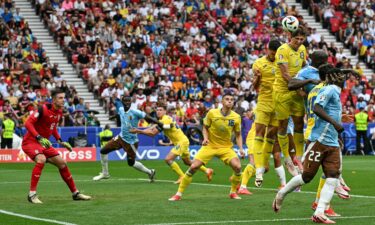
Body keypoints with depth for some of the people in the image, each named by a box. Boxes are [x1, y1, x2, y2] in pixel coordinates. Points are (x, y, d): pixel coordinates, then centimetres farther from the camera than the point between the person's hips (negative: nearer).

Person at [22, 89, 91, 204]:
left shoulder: (59, 112, 4)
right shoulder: (43, 109, -21)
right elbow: (28, 123, -25)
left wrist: (60, 141, 12)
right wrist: (39, 138, -34)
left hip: (44, 143, 8)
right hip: (30, 141, -8)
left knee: (62, 163, 7)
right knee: (41, 159, -34)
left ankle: (75, 193, 21)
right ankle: (32, 194, -28)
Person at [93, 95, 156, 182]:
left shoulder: (135, 112, -19)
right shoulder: (121, 110, 0)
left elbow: (147, 117, -22)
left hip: (131, 141, -6)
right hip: (121, 137, 6)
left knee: (131, 163, 2)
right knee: (103, 151, 4)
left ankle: (150, 172, 26)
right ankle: (105, 173, 21)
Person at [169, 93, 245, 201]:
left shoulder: (236, 117, -6)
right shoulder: (212, 113, -10)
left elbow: (238, 135, 6)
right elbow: (205, 127, 3)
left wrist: (241, 148, -7)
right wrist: (205, 138, -15)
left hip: (226, 147, 1)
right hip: (210, 145, -1)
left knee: (237, 167, -21)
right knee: (193, 167, -13)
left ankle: (233, 192, 4)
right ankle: (179, 194, -1)